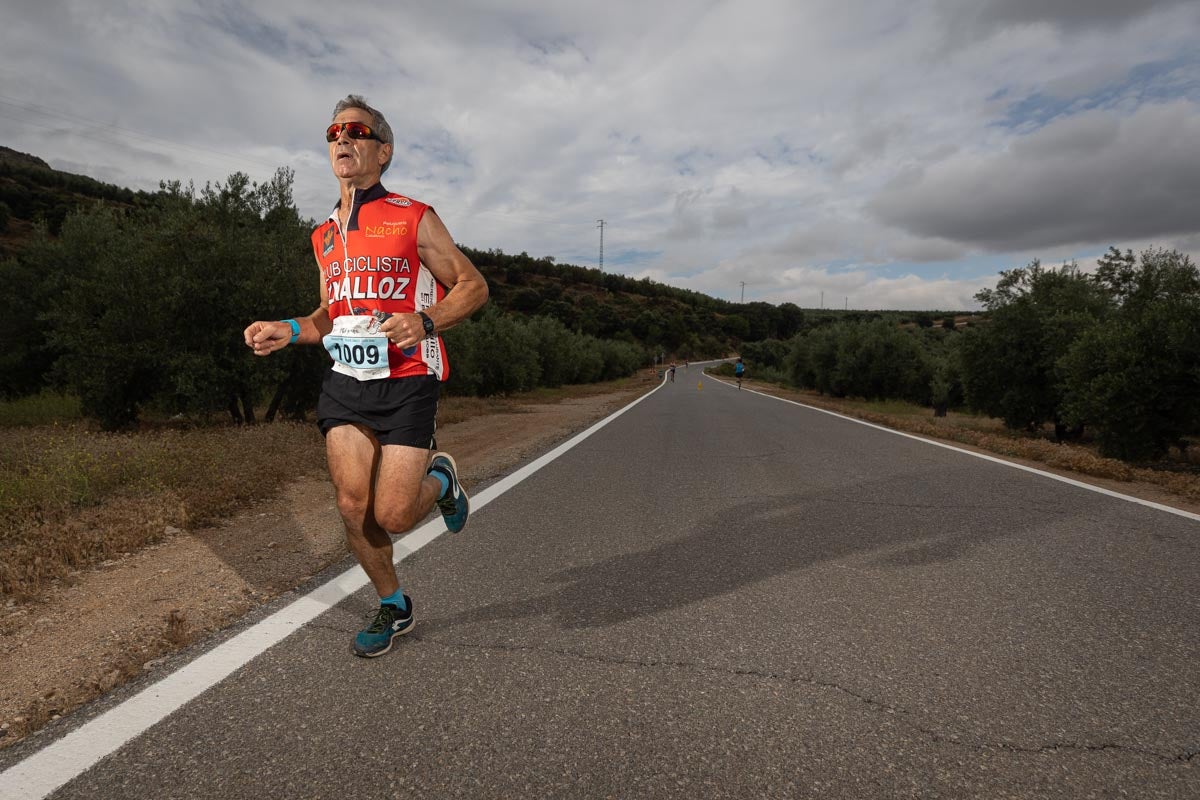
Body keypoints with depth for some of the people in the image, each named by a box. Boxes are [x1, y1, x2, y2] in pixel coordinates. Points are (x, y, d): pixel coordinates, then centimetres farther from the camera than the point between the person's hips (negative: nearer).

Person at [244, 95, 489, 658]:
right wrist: (288, 331, 4)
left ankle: (440, 478, 26)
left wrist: (425, 321, -18)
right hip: (346, 380, 5)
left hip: (407, 383, -5)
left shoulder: (414, 219, -2)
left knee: (392, 515, -9)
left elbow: (473, 285, -1)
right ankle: (393, 607, 23)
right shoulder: (325, 236, 15)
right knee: (353, 507, 0)